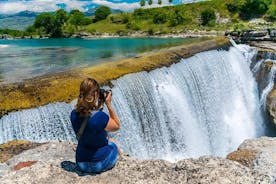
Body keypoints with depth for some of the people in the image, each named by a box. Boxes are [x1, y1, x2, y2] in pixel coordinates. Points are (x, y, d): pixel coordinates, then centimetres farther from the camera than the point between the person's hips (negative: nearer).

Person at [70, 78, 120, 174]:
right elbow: (117, 126, -10)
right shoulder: (101, 116, -31)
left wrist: (98, 105, 0)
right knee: (112, 142, 28)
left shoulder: (74, 114, -12)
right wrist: (109, 104, -12)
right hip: (100, 164, -4)